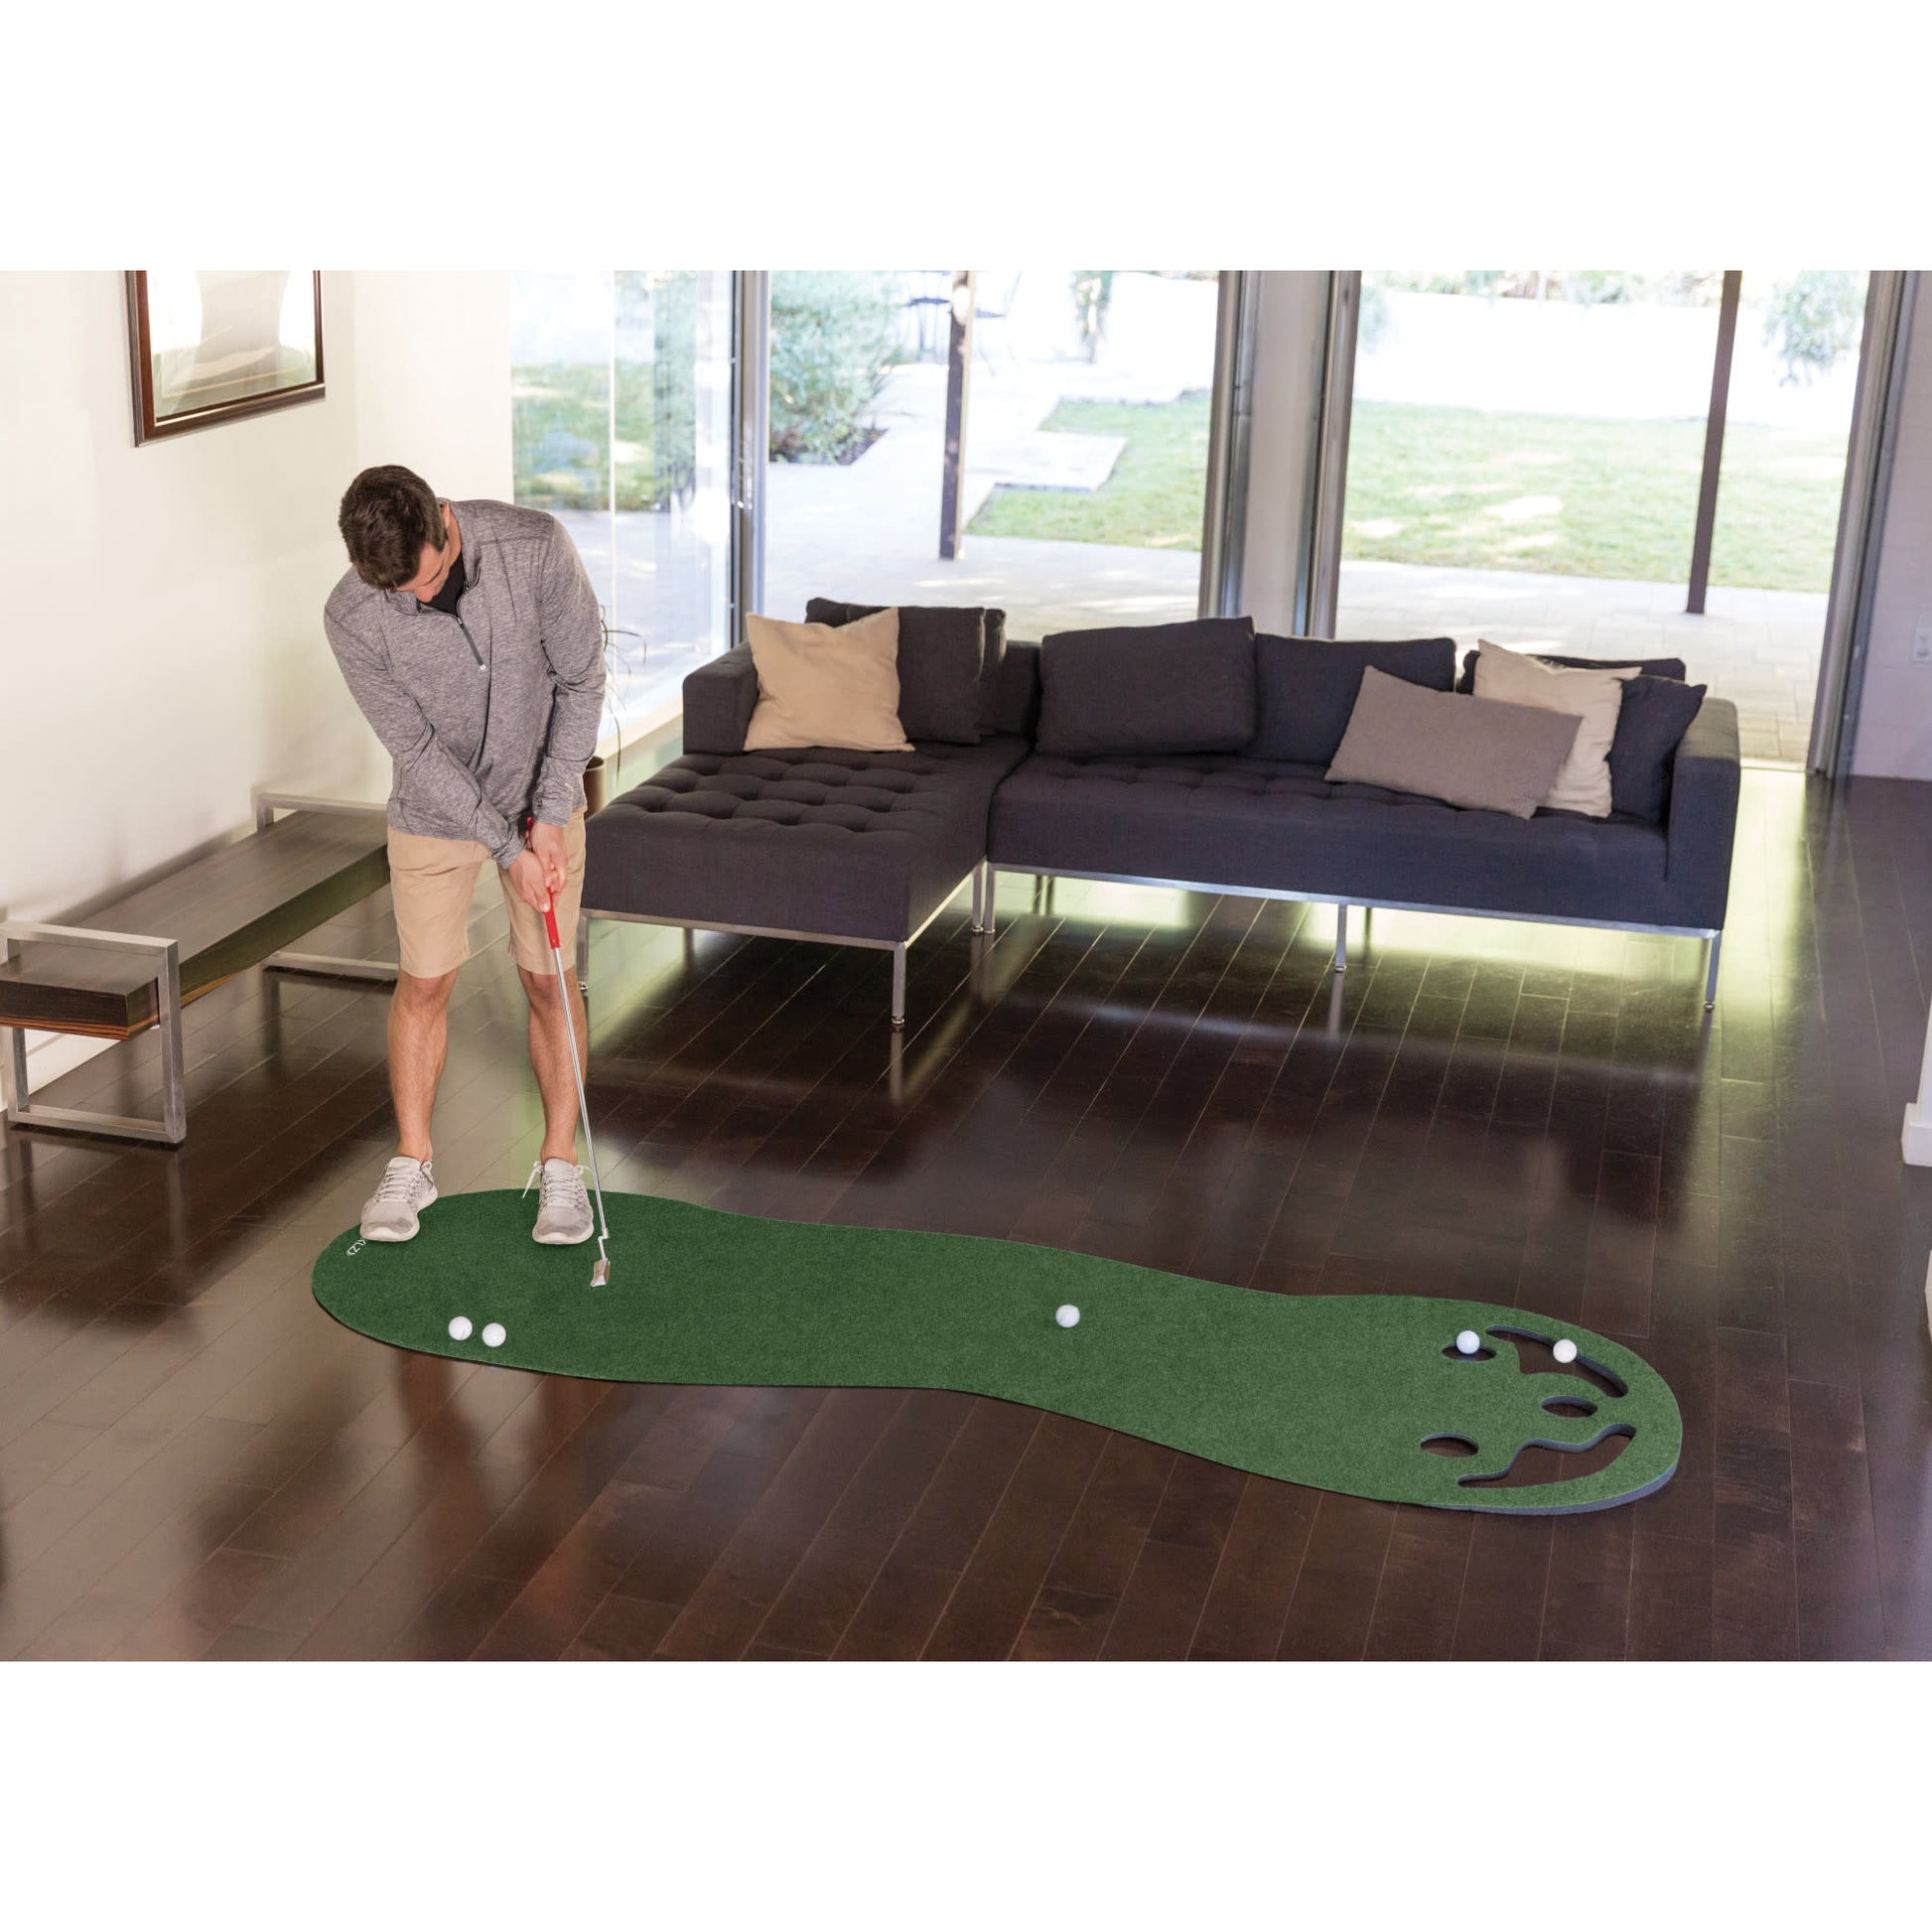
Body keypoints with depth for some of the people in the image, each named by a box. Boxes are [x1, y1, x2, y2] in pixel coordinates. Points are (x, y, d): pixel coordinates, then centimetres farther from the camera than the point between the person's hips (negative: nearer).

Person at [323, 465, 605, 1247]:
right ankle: (411, 1164, 24)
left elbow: (581, 679, -15)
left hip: (542, 800, 0)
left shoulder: (536, 546, -26)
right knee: (424, 984, 7)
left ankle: (560, 1165, 19)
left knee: (548, 979, 5)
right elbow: (416, 746, -17)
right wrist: (506, 847, -18)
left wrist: (550, 816, -16)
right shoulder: (351, 618, -25)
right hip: (434, 811, 0)